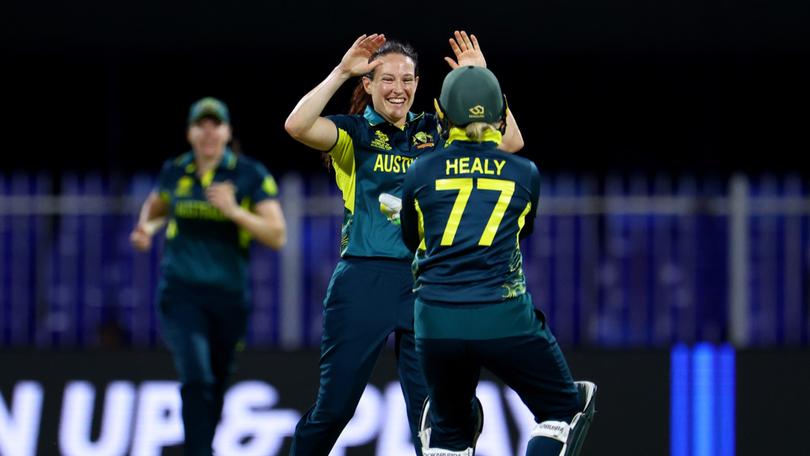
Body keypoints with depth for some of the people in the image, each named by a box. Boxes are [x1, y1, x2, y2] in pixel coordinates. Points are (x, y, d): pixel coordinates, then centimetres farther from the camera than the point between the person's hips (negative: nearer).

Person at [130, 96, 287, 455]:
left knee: (217, 385, 14)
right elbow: (155, 206, 28)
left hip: (229, 297, 1)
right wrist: (146, 227, 6)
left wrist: (234, 211, -22)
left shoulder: (251, 176, -3)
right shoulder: (175, 172, 4)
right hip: (181, 293, -1)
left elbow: (277, 236, -10)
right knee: (197, 380, -19)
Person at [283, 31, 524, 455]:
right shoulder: (354, 133, 1)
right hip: (363, 280, -3)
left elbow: (510, 141, 1)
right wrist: (341, 72, -19)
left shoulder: (435, 133, 10)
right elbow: (297, 126, -19)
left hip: (426, 283, 3)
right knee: (334, 405, 3)